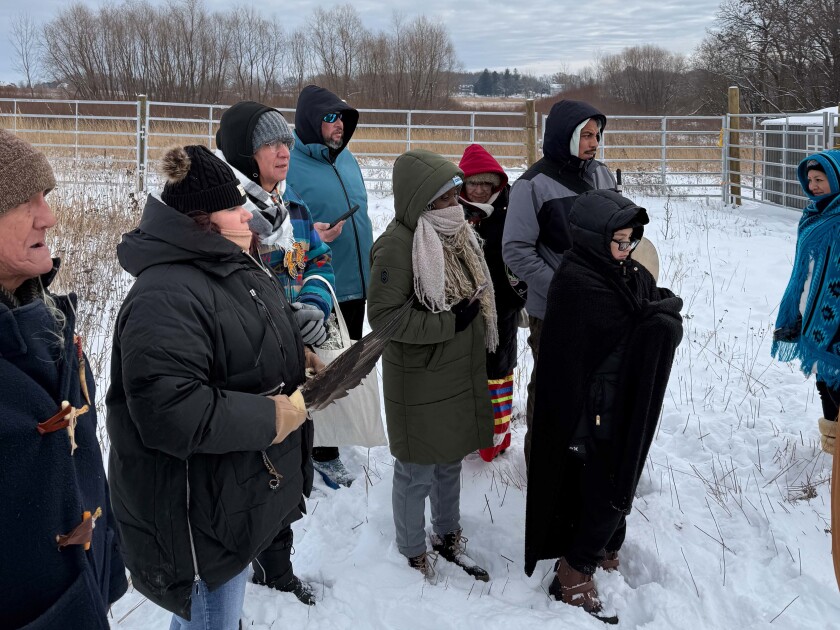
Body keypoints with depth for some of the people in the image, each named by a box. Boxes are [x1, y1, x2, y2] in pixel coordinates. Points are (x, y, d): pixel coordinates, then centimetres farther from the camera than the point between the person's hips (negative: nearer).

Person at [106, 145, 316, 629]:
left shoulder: (238, 268, 6)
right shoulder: (166, 297, -28)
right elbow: (168, 412, -35)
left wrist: (296, 358, 5)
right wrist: (269, 417, -27)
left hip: (246, 491, 10)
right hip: (201, 513, -10)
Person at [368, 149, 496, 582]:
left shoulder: (453, 234, 5)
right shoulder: (397, 246, -22)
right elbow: (382, 315, -23)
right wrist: (448, 323, -25)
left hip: (460, 374, 8)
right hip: (419, 382, -8)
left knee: (451, 460, 22)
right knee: (418, 472, 7)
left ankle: (447, 535, 41)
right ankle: (413, 555, 26)